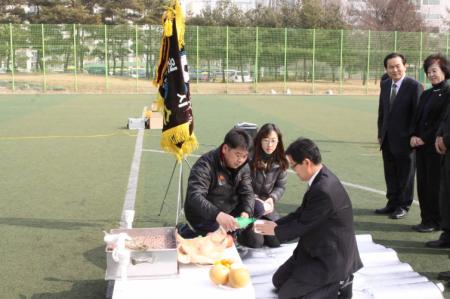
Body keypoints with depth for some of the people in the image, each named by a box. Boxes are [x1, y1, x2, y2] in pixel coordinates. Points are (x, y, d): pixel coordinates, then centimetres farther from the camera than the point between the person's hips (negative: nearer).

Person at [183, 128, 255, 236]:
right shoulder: (205, 165, -23)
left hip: (231, 213, 7)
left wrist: (246, 212, -28)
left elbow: (247, 192, -4)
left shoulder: (243, 166, -2)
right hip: (205, 218, -7)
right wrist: (218, 215, -50)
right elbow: (194, 197, -35)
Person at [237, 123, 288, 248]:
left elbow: (281, 186, 2)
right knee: (256, 242, -13)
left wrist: (271, 198, -17)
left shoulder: (280, 162, -5)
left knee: (276, 241, -4)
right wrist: (253, 199, -23)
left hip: (266, 205, 4)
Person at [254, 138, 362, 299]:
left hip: (332, 257, -10)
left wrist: (275, 230, -4)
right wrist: (276, 223, -1)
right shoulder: (321, 177, 0)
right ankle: (332, 280, 16)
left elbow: (303, 225, -20)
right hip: (318, 248, 10)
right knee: (278, 281, 15)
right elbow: (302, 213, 8)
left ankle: (339, 284, 1)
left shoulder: (323, 190, -30)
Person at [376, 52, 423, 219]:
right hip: (388, 140, 6)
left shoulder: (414, 86, -11)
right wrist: (380, 134, 10)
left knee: (405, 175, 7)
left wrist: (413, 136, -15)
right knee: (390, 174, 14)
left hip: (404, 140, -6)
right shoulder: (385, 85, 9)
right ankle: (392, 203, 27)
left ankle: (403, 206, 20)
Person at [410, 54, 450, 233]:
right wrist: (414, 136, 0)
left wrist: (424, 139, -14)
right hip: (421, 146, 7)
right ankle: (426, 219, 19)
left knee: (435, 184, -1)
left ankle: (436, 221, 10)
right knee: (423, 184, 9)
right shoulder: (426, 94, 17)